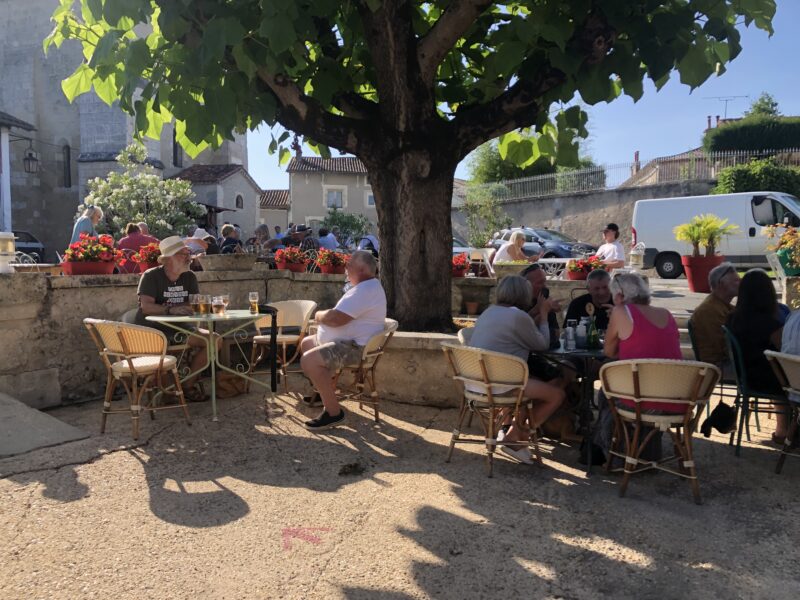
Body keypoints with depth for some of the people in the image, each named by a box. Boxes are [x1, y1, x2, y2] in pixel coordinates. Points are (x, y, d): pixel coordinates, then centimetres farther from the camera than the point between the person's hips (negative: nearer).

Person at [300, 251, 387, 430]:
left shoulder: (365, 290, -22)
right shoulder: (366, 287, 15)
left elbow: (336, 319, -30)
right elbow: (340, 315, 25)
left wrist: (319, 316, -8)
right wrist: (324, 316, 4)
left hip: (354, 347, -12)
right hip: (347, 340, 12)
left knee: (309, 360, -28)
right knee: (306, 343, 23)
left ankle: (333, 413, -19)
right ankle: (323, 391, 32)